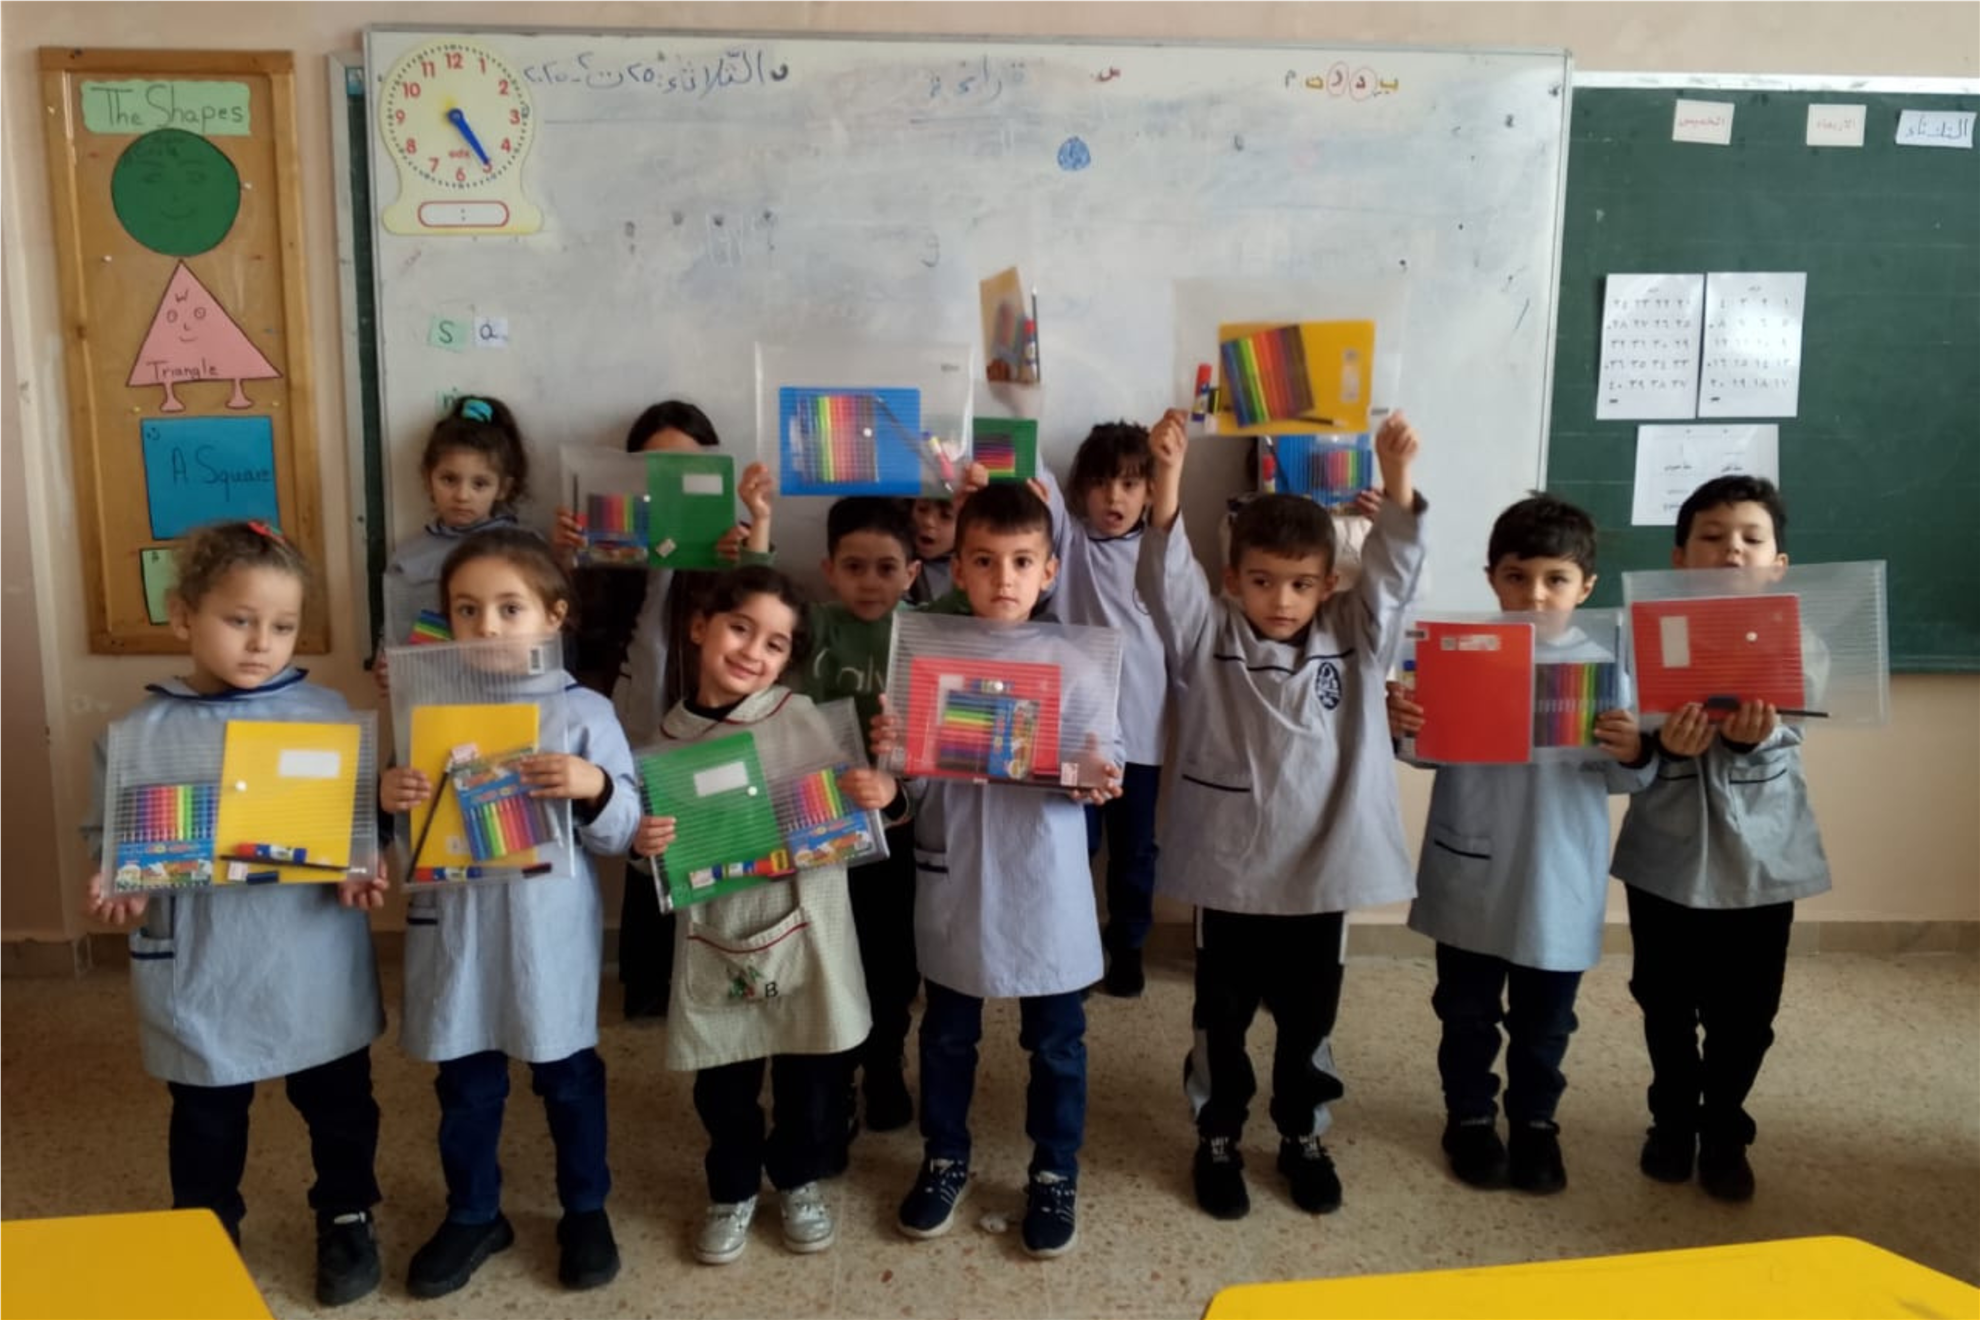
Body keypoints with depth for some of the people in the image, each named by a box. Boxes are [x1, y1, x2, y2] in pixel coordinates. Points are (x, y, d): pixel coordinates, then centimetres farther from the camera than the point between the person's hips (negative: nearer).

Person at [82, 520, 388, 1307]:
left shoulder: (327, 716, -6)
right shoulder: (138, 736, -6)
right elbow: (109, 843, 2)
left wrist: (362, 873, -18)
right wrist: (113, 891, -17)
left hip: (314, 967, 0)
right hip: (199, 974, 0)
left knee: (337, 1103, 18)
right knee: (205, 1120, 19)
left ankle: (347, 1218, 40)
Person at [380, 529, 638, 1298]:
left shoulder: (583, 713, -8)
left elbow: (621, 834, -7)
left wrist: (595, 788, -26)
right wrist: (387, 800, -14)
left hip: (549, 932, -2)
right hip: (456, 929, 2)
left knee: (568, 1077, 15)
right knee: (465, 1084, 17)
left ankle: (585, 1210, 34)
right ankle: (472, 1215, 37)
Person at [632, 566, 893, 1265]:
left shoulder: (800, 717, -7)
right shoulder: (668, 739, -2)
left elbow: (843, 811, 0)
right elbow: (659, 840, 7)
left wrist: (879, 792, -20)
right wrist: (644, 845, -14)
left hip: (804, 929, -1)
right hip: (715, 936, 1)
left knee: (810, 1073, 14)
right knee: (722, 1082, 14)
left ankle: (799, 1180, 39)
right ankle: (732, 1190, 39)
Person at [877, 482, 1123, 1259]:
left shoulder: (1074, 667, -7)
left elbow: (1102, 769, -3)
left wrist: (1098, 780, -26)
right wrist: (887, 756, -24)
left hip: (1045, 885, -1)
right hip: (955, 881, 1)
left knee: (1055, 1040, 13)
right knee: (946, 1034, 18)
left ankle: (1054, 1174, 32)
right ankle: (944, 1161, 38)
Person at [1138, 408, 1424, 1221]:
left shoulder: (1354, 637, 1)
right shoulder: (1208, 638, -6)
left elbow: (1393, 569, -10)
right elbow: (1165, 575, -20)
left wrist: (1395, 477, -24)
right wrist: (1169, 476, -33)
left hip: (1322, 868, 2)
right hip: (1230, 869, -2)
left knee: (1309, 1019, 17)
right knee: (1221, 1018, 13)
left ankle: (1303, 1138, 37)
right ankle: (1217, 1142, 32)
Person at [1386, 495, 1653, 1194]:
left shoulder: (1602, 666, -6)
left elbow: (1621, 779, -3)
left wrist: (1634, 754, -26)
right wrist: (1400, 724, -23)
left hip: (1559, 880, 0)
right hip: (1470, 875, 0)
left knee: (1544, 1020, 16)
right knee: (1468, 1012, 15)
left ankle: (1535, 1123, 35)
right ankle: (1469, 1118, 33)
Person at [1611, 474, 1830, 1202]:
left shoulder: (1799, 649, -5)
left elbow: (1775, 758, -14)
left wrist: (1750, 741, -36)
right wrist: (1663, 746, -31)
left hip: (1760, 857, 0)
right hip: (1667, 854, 0)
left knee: (1744, 1014, 10)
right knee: (1666, 1006, 15)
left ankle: (1724, 1133, 33)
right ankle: (1673, 1122, 37)